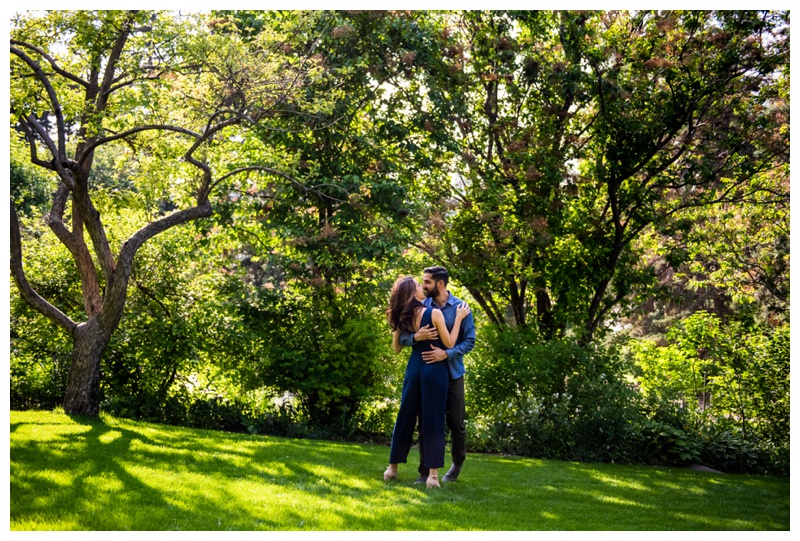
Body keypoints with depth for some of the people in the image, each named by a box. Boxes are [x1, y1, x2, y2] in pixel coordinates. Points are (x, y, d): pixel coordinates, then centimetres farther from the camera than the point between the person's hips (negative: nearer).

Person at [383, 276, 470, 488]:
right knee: (433, 420, -1)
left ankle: (392, 468, 20)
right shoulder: (434, 313, -12)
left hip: (414, 367, 5)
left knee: (405, 417, 13)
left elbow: (396, 348, 13)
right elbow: (449, 343, -8)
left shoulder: (402, 318, 3)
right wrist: (458, 318, -2)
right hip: (434, 369, -5)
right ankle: (433, 474, -2)